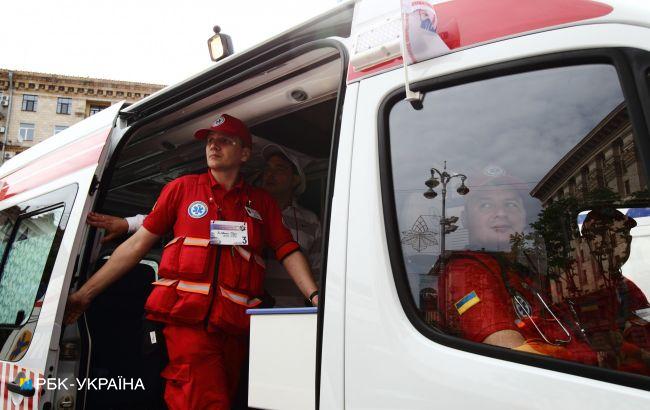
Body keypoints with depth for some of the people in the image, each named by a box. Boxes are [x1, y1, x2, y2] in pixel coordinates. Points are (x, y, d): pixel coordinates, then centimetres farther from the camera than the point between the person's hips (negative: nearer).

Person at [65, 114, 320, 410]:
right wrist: (84, 294, 7)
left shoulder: (262, 202, 14)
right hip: (188, 316, -2)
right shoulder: (183, 187, 10)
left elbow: (289, 252, 7)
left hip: (235, 323, 3)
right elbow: (138, 244, 9)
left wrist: (314, 296, -10)